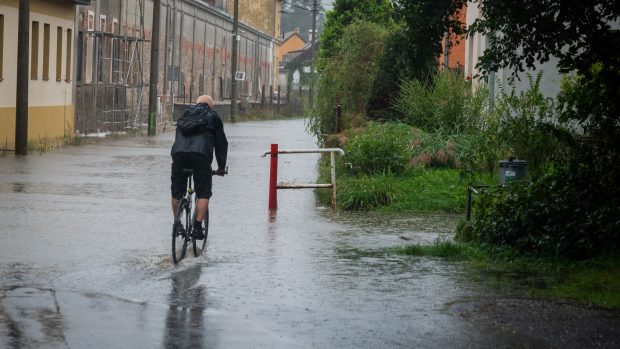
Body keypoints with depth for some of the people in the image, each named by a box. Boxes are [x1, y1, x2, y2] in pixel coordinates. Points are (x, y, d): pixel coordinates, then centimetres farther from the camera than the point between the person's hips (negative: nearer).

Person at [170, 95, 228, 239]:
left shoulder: (185, 115, 30)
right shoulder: (212, 116, 19)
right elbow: (221, 142, 18)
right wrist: (221, 167, 26)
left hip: (179, 153, 3)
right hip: (201, 155, -3)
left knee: (176, 193, 15)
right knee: (203, 194, 5)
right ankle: (197, 227, -4)